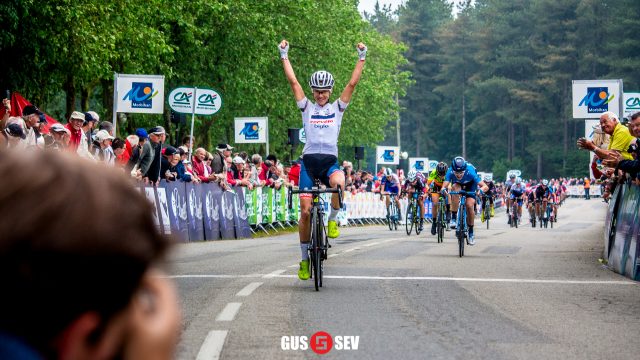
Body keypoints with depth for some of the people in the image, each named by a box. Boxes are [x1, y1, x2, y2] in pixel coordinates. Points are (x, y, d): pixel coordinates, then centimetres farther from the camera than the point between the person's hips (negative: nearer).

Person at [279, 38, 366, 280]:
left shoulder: (337, 108, 11)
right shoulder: (307, 107, 10)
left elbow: (353, 83, 5)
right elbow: (293, 81, 5)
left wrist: (361, 58, 1)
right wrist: (284, 56, 3)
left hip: (330, 161, 0)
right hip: (309, 160, 0)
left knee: (338, 183, -36)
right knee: (305, 211, -4)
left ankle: (333, 218, -8)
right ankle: (305, 258, 8)